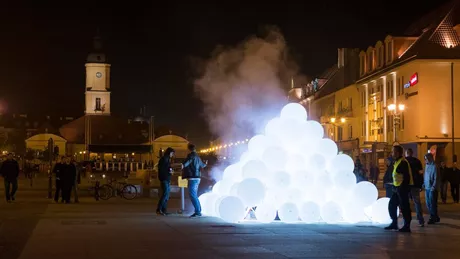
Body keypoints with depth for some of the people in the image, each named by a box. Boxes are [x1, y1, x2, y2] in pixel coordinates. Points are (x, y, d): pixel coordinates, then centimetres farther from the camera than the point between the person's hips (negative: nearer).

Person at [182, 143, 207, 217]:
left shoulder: (191, 156, -7)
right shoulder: (197, 157, 19)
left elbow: (188, 161, -30)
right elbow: (202, 165, 39)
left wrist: (183, 165, -47)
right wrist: (205, 164, 62)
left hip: (192, 178, -9)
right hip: (197, 178, 9)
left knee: (192, 195, -10)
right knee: (194, 195, 17)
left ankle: (197, 211, -14)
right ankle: (198, 211, 20)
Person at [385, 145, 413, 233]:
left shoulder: (403, 162, -16)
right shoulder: (397, 162, 16)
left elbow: (407, 177, -21)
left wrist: (402, 188, -22)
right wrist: (395, 187, 17)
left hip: (403, 188, -11)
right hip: (398, 188, 11)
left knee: (404, 207, -5)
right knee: (392, 205, 14)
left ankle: (407, 226, 1)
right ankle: (394, 223, 23)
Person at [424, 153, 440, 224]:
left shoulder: (434, 166, -12)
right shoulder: (427, 166, 11)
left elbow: (436, 178, -14)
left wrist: (433, 187, -18)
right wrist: (424, 184, 8)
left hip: (432, 189, -8)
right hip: (427, 188, 8)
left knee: (432, 204, -3)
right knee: (428, 204, 11)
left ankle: (433, 218, 5)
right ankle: (435, 217, 21)